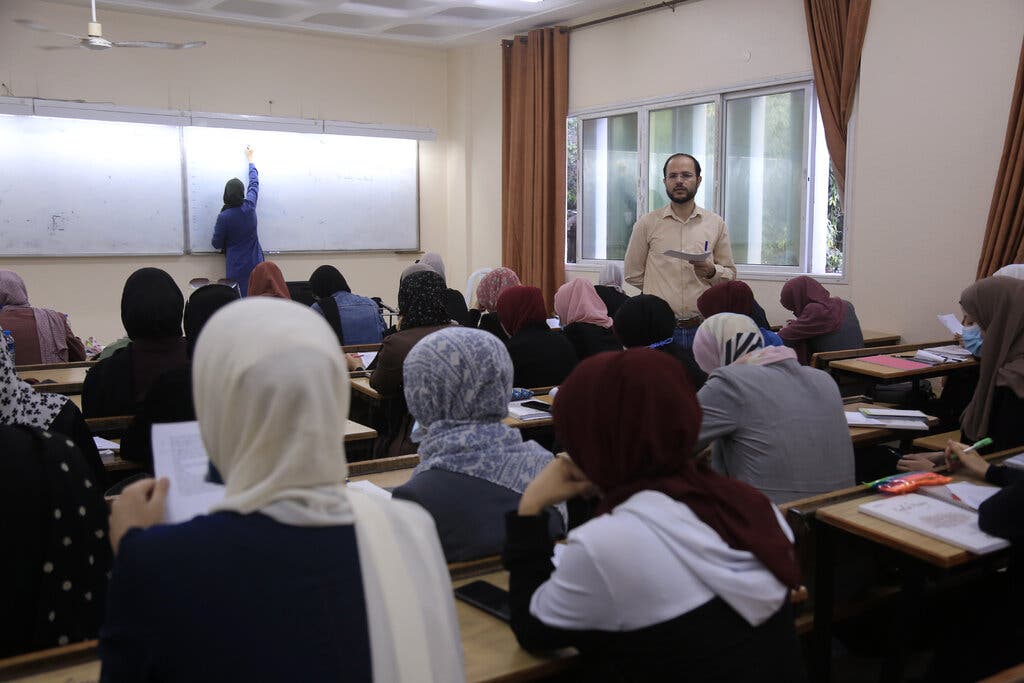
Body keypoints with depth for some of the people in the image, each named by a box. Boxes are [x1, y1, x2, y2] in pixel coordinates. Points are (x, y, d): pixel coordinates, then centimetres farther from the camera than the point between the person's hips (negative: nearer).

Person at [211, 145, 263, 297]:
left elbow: (217, 244, -2)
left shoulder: (223, 217, -13)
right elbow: (254, 182, 14)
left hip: (236, 265, -3)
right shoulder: (249, 206, -5)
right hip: (255, 262, 3)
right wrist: (250, 159, 26)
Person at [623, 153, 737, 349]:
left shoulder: (715, 223, 8)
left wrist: (711, 271, -10)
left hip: (702, 325, 1)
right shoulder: (647, 223, 2)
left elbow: (730, 275, 10)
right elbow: (633, 274, 8)